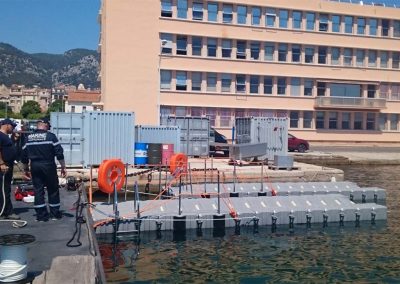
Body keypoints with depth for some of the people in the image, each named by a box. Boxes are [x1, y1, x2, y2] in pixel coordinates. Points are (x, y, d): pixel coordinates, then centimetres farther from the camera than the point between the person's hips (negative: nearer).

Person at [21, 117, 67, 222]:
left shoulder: (28, 137, 7)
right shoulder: (50, 136, -7)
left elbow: (24, 156, 11)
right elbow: (59, 153, -10)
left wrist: (26, 169, 20)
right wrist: (63, 167, -4)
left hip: (35, 167, 4)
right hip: (48, 166, -4)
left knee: (38, 190, 9)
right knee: (53, 190, 8)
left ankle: (41, 215, 10)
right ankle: (55, 214, 14)